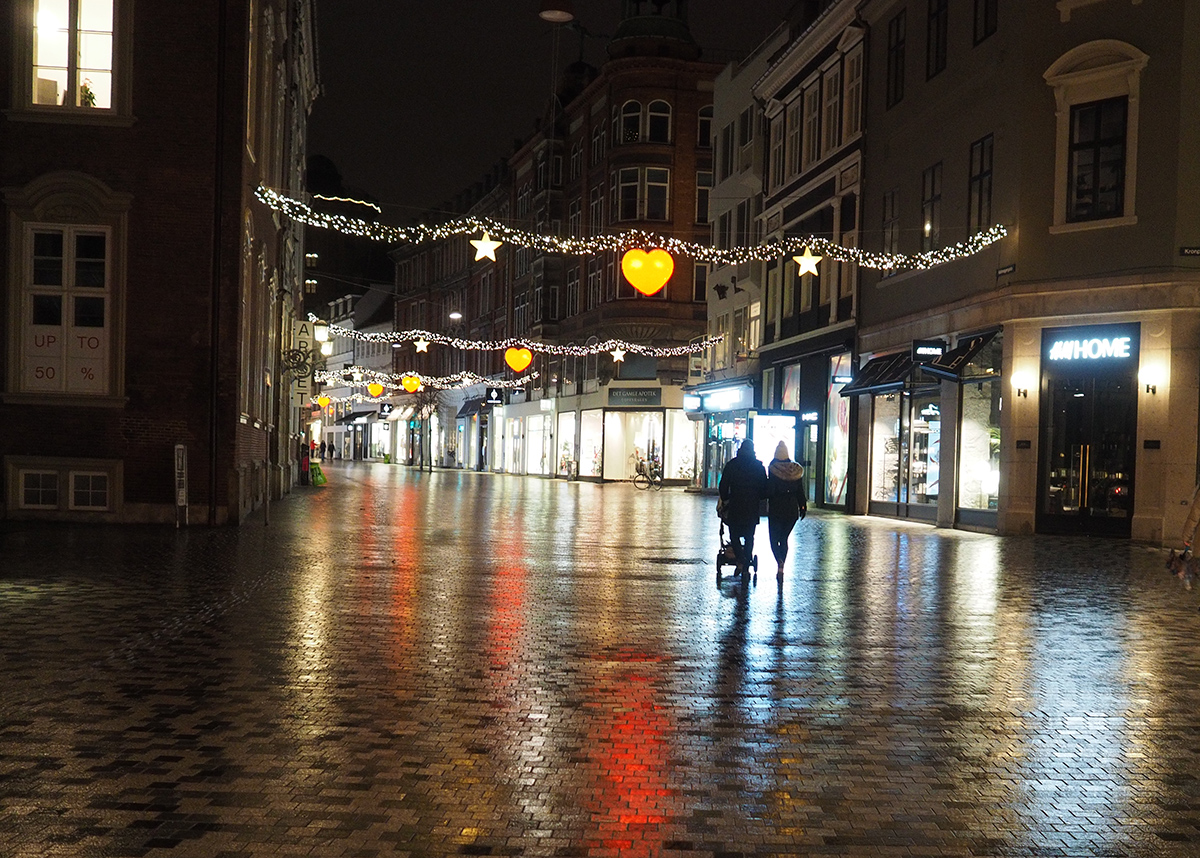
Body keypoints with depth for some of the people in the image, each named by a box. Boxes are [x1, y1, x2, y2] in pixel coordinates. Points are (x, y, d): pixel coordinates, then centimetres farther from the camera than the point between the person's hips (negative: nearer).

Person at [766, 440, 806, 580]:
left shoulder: (773, 469, -13)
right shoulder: (796, 470, 1)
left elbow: (769, 491, -15)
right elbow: (800, 491, 5)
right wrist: (802, 507, 12)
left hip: (776, 509, -4)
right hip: (792, 509, 4)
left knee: (774, 538, 5)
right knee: (784, 538, 17)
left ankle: (780, 561, -22)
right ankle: (781, 569, 16)